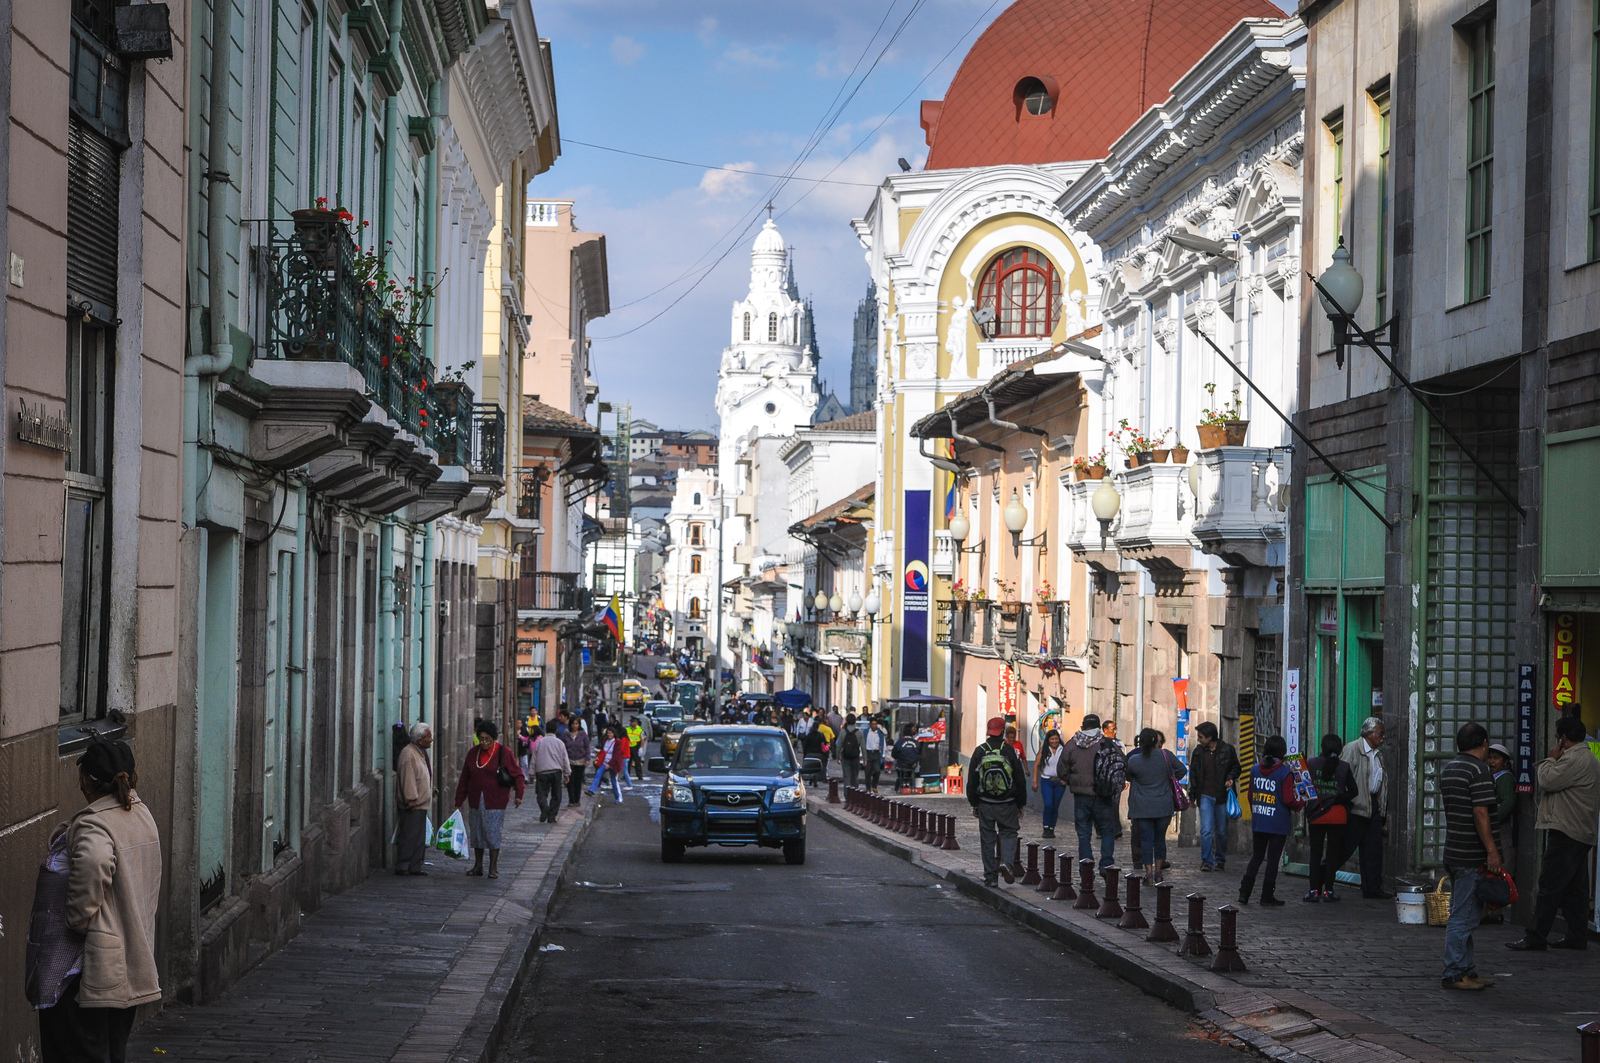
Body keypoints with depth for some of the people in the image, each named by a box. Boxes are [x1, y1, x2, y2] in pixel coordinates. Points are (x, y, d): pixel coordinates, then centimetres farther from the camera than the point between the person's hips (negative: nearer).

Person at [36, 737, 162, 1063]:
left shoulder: (93, 824, -17)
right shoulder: (143, 816, 9)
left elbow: (94, 864, -39)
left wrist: (78, 918, -25)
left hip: (96, 967, -8)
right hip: (134, 962, 9)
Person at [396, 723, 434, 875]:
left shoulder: (421, 752, 17)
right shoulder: (408, 754, -15)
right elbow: (408, 779, -20)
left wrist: (431, 792, 23)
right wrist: (411, 799, -22)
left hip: (421, 804, 10)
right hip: (412, 805, -10)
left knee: (420, 838, 10)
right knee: (408, 837, -8)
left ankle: (415, 867, 15)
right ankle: (402, 867, -5)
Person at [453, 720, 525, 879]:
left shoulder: (503, 753, -5)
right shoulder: (473, 753, 7)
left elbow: (517, 774, -2)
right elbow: (464, 778, 13)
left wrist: (519, 794, -13)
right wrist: (459, 800, 12)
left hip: (495, 802, -5)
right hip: (475, 801, 5)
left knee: (493, 833, -6)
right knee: (476, 833, 8)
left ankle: (493, 868, 3)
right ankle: (478, 866, 19)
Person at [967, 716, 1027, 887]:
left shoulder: (979, 752, -1)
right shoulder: (1011, 751, -4)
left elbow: (971, 781, 3)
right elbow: (1020, 781, 0)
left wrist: (974, 804, 12)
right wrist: (1021, 805, 10)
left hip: (985, 804, 1)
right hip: (1007, 804, -1)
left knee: (988, 840, 7)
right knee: (1008, 834, 12)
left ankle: (990, 876, 7)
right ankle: (1006, 862, -13)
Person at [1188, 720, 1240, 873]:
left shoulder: (1227, 750, -2)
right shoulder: (1198, 752, 5)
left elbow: (1236, 767, 11)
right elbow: (1193, 774, 11)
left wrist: (1230, 778, -10)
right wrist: (1192, 796, 8)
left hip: (1222, 796, -1)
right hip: (1205, 796, 1)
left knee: (1221, 831, 8)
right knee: (1206, 830, -9)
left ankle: (1220, 860, 21)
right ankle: (1207, 861, -4)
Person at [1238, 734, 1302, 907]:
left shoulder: (1256, 770, 3)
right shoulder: (1285, 772, -13)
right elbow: (1288, 800, -16)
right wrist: (1299, 804, 4)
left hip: (1258, 823, 5)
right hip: (1278, 824, -5)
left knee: (1256, 857, 15)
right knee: (1273, 860, 4)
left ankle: (1244, 893, 12)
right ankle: (1267, 897, 8)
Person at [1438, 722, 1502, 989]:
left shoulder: (1447, 769, 14)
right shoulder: (1479, 770, -14)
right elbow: (1480, 813, -20)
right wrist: (1492, 850, -18)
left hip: (1454, 854, 9)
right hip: (1473, 857, -9)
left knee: (1462, 916, 15)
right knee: (1463, 918, -6)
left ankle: (1465, 971, 19)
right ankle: (1454, 974, -4)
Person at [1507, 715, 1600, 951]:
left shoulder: (1574, 759, -15)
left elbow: (1548, 781, -20)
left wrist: (1550, 759, -6)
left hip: (1565, 834, -11)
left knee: (1550, 886, -9)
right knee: (1574, 889, 12)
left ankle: (1537, 937, -10)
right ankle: (1577, 936, 14)